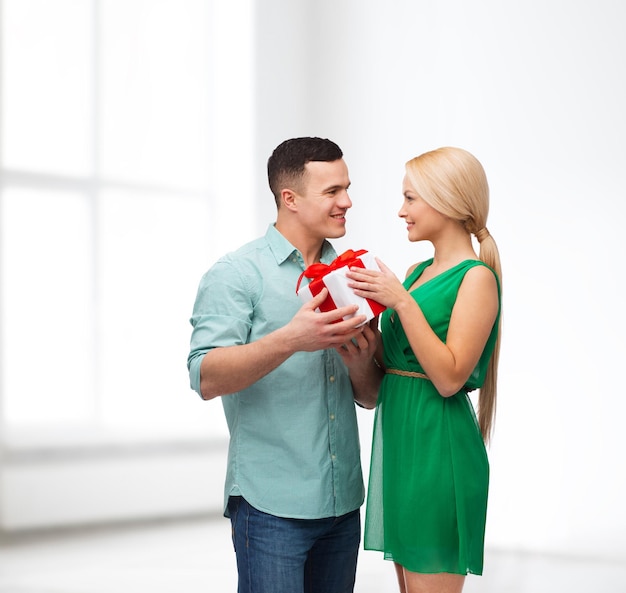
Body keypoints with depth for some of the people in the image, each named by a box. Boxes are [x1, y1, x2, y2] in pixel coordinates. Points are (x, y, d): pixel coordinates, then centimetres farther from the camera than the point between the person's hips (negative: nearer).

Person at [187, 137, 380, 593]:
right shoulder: (238, 274, -5)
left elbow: (369, 398, 15)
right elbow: (207, 379, -17)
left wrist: (359, 363, -8)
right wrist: (289, 340, -30)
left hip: (343, 503, 6)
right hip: (272, 504, -6)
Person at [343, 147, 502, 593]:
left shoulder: (476, 278, -10)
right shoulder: (417, 272, 14)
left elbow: (449, 378, -18)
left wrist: (401, 302, -20)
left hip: (438, 445, -8)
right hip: (397, 436, 8)